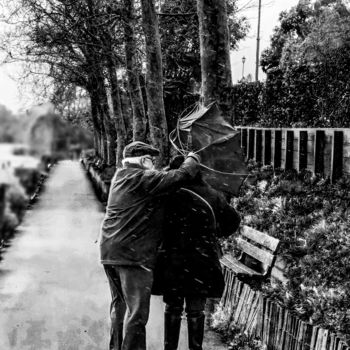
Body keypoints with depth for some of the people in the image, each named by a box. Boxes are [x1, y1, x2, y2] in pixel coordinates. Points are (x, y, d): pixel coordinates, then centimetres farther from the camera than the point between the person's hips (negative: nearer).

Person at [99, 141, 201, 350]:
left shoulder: (121, 176, 14)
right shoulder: (143, 178, -12)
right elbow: (180, 177, -16)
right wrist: (193, 159, 2)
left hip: (109, 249, 10)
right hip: (133, 252, -9)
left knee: (119, 304, 23)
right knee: (137, 312, -3)